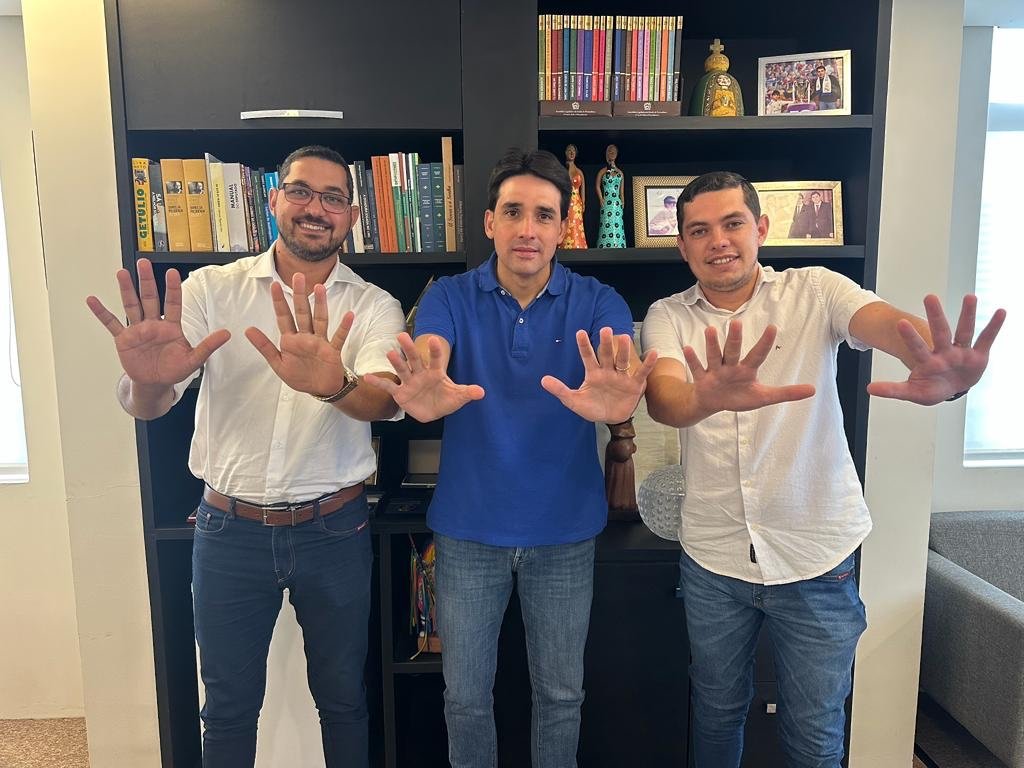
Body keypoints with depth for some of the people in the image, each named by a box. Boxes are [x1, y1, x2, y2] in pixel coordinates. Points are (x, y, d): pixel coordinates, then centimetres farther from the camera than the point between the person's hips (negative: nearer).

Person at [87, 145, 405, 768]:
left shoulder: (374, 308, -3)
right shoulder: (211, 289, -2)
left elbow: (386, 399, -23)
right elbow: (144, 406, -12)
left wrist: (336, 385, -47)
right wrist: (150, 379, -37)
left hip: (334, 529, 0)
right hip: (231, 530, 0)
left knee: (342, 697, 18)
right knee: (229, 705, 18)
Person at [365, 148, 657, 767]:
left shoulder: (597, 303, -6)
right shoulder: (451, 297, -5)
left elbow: (625, 378, -25)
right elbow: (426, 358, -26)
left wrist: (615, 401, -50)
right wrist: (422, 394, -50)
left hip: (565, 532, 0)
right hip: (469, 530, 0)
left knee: (561, 695, 18)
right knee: (466, 697, 17)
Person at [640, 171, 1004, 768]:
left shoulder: (815, 291, -6)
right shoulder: (669, 318, -3)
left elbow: (888, 323, -25)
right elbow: (662, 396, -22)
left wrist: (941, 369, -50)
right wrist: (707, 399, -47)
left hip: (817, 555, -1)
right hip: (713, 556, 1)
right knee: (717, 714, 20)